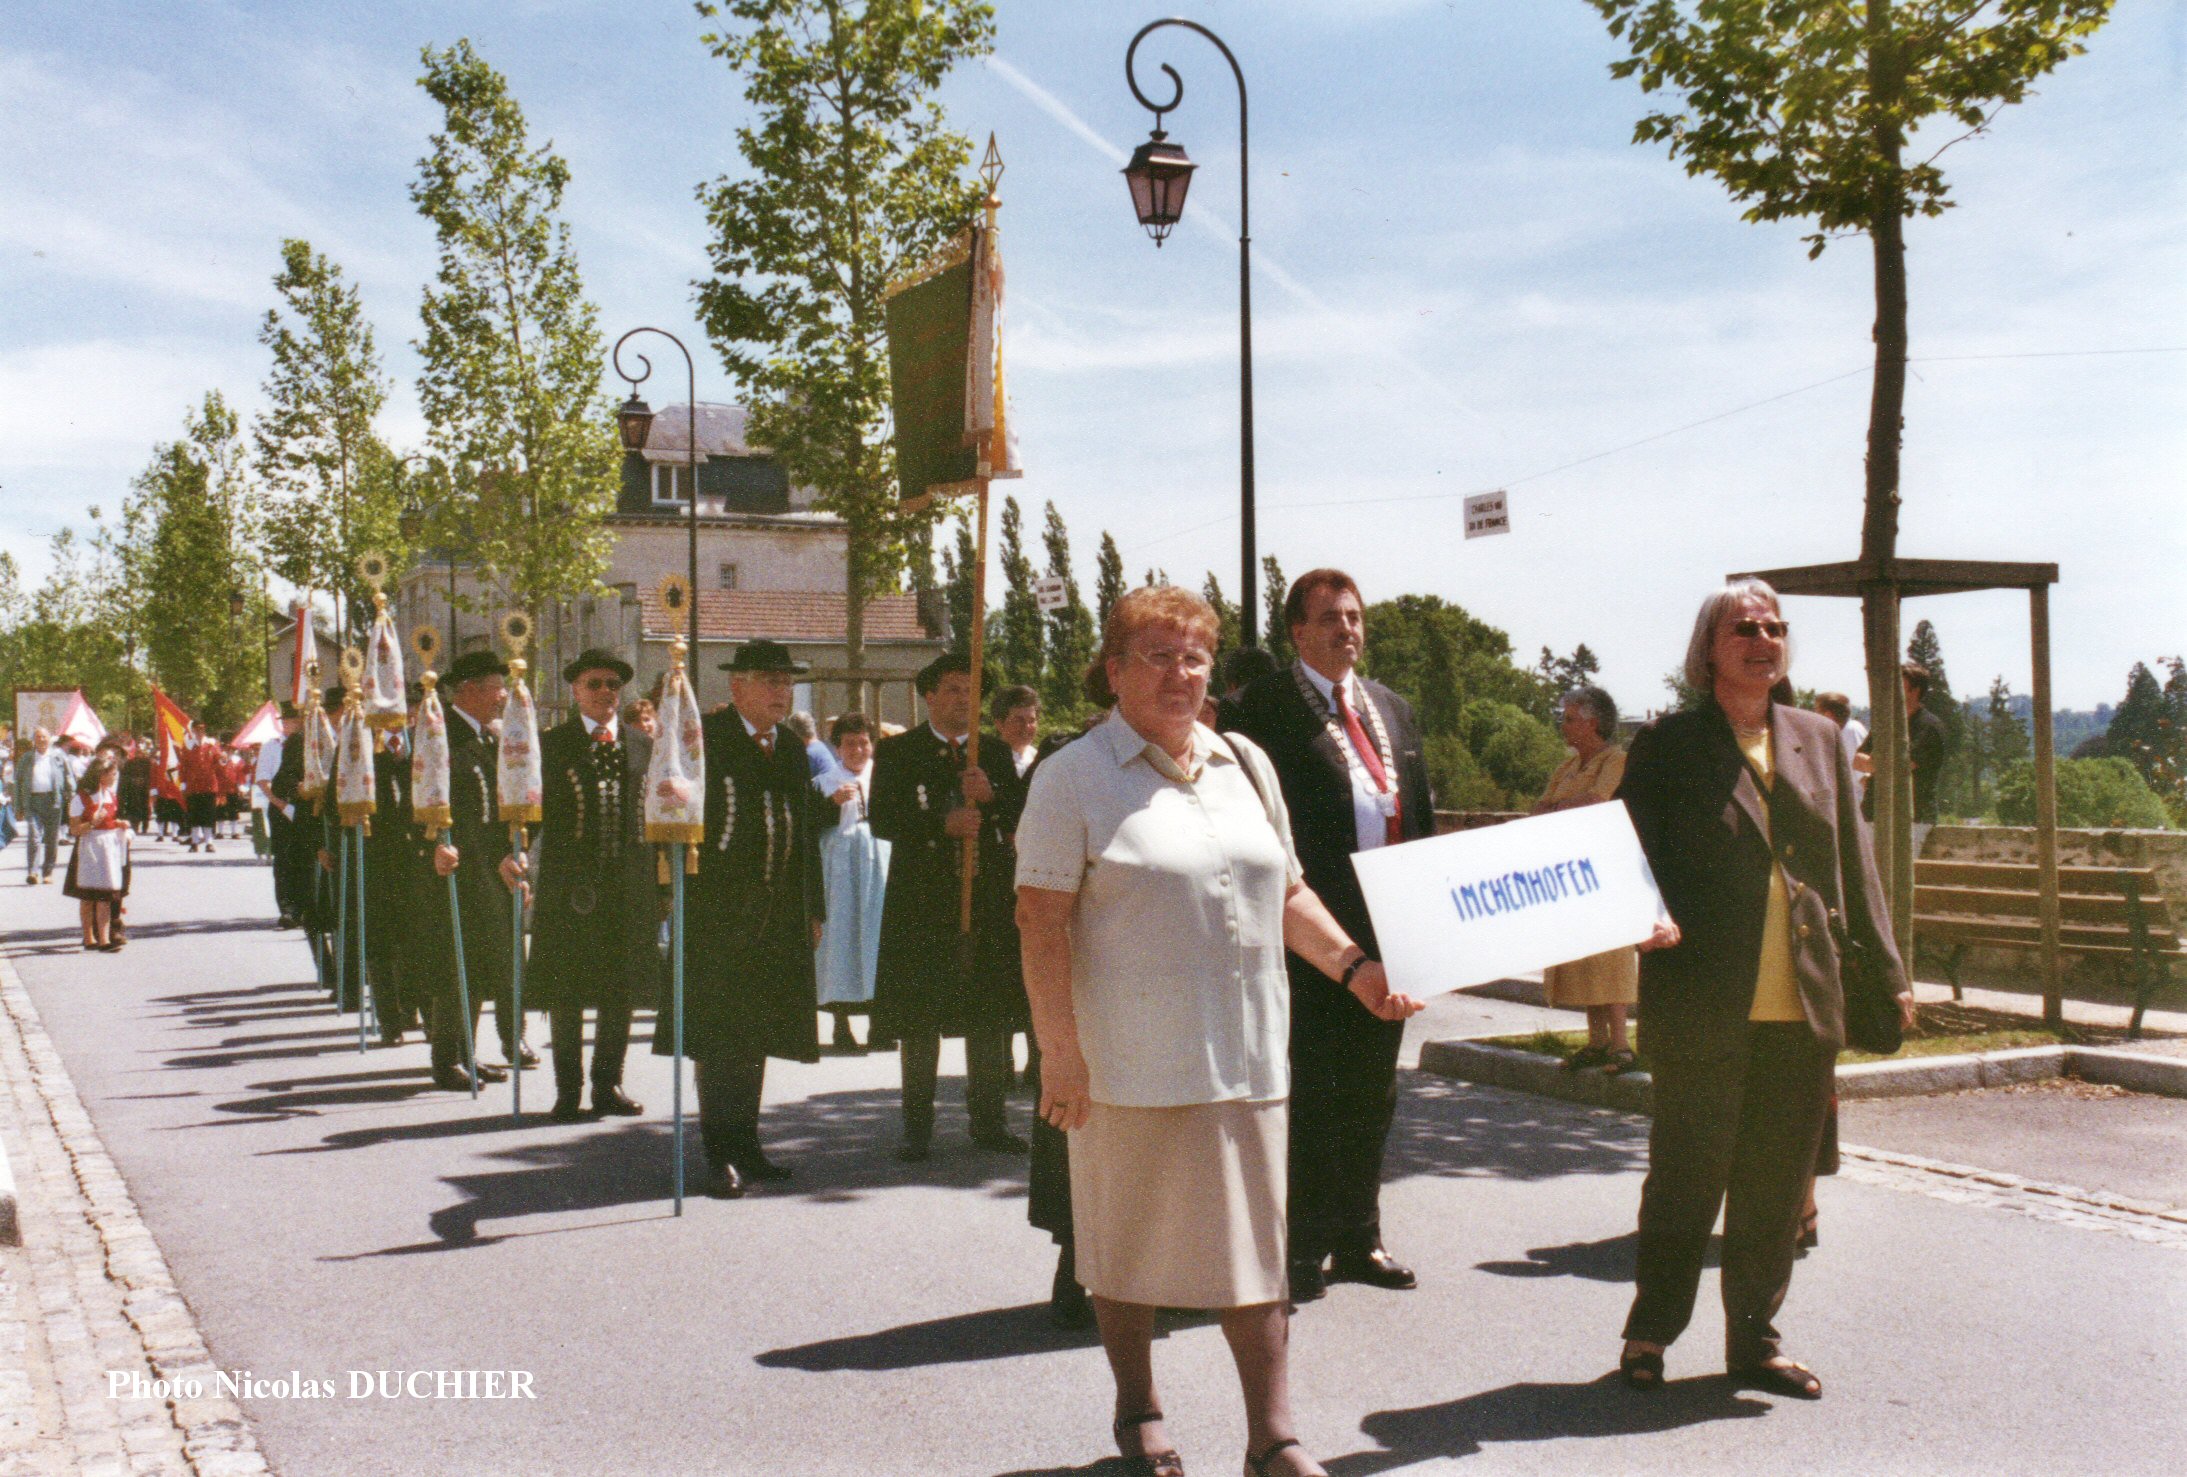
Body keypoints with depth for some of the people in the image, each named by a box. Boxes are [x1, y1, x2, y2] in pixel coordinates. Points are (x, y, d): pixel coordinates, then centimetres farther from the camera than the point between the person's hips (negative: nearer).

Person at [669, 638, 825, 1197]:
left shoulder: (792, 746, 14)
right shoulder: (701, 738, -5)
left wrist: (813, 909, 14)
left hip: (778, 919, 6)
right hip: (715, 913, -6)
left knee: (756, 1036, 12)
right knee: (716, 1037, -4)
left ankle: (745, 1146, 21)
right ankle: (719, 1156, 2)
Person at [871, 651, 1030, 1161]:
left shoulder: (995, 752, 13)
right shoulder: (897, 751, 3)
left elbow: (1022, 814, 5)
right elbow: (882, 820, -7)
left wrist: (991, 795, -15)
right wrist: (943, 825, -19)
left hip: (989, 897, 3)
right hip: (923, 900, -3)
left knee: (990, 1013, 6)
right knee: (919, 1015, 1)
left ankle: (988, 1119, 17)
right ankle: (917, 1125, 11)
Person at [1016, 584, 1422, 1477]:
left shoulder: (1245, 764, 12)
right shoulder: (1075, 776, -5)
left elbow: (1285, 891, 18)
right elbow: (1041, 920, -10)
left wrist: (1353, 967, 4)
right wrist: (1058, 1052, -15)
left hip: (1248, 1052, 4)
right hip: (1131, 1061, -4)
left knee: (1255, 1240, 7)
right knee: (1129, 1240, 10)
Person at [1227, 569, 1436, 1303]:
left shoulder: (1391, 708, 16)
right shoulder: (1266, 707, -6)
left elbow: (1420, 813, 18)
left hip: (1385, 931, 7)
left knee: (1371, 1092, 15)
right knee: (1310, 1094, -1)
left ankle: (1358, 1239, 28)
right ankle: (1302, 1249, 10)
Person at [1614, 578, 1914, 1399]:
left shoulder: (1820, 740, 13)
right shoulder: (1666, 746, 0)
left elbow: (1854, 862, 15)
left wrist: (1887, 970, 12)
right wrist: (1647, 919, -22)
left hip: (1803, 1008, 4)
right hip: (1703, 1007, -4)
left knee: (1778, 1182, 11)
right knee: (1687, 1174, 4)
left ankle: (1754, 1339, 25)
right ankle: (1649, 1333, 20)